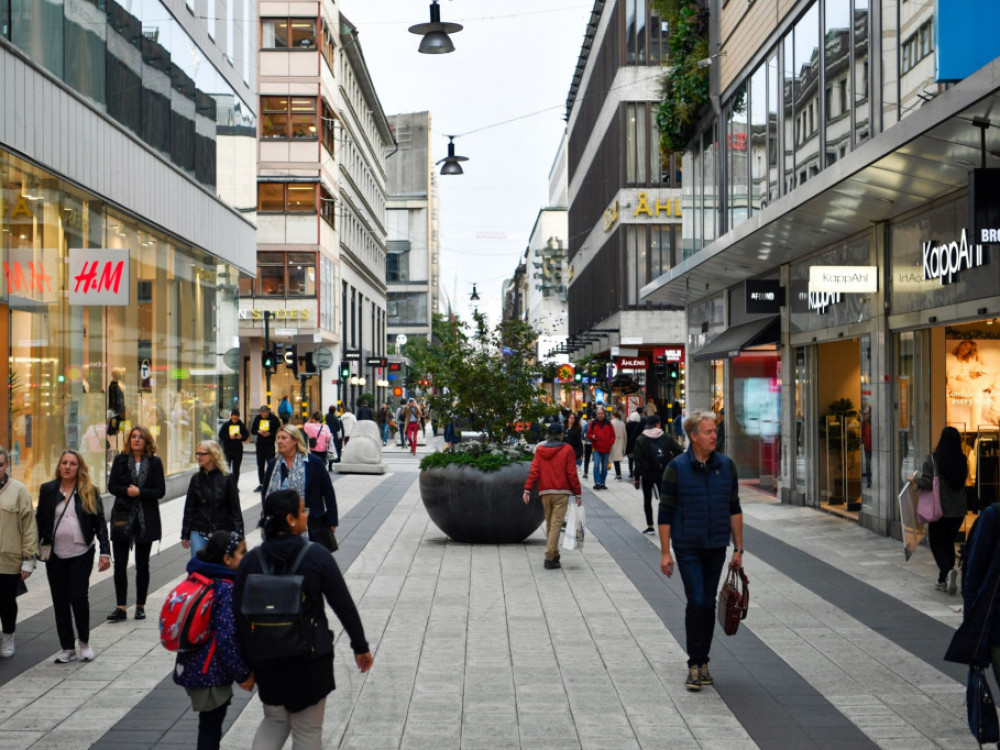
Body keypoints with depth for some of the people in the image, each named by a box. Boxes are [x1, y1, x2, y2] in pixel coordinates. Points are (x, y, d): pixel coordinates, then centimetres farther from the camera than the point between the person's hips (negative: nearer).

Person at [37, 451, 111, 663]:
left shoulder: (89, 492, 1)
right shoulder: (47, 490, 5)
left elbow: (100, 522, 1)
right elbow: (40, 521, 8)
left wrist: (105, 552, -6)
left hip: (81, 553, -2)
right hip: (55, 555, 2)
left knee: (78, 596, -8)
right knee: (60, 601, 5)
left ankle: (84, 642, 13)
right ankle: (67, 648, 15)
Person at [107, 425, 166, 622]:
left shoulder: (155, 462, 0)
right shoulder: (120, 460, 3)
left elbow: (160, 491, -5)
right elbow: (112, 486, 0)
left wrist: (139, 492, -17)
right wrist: (127, 491, -16)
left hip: (146, 518, -1)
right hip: (122, 517, 1)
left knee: (142, 565, 8)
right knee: (120, 564, -2)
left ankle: (140, 606, 17)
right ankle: (121, 607, 4)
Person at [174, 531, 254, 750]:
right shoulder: (228, 590, -19)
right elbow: (227, 638, -23)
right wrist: (243, 674, -15)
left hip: (191, 666, 9)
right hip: (212, 672, -9)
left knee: (209, 724, 19)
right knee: (211, 725, 1)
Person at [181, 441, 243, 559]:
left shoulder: (227, 478, -5)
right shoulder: (196, 479, 5)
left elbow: (235, 509, -3)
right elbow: (189, 508, 10)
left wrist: (238, 535, -7)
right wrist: (185, 535, 10)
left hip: (222, 532, -2)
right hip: (199, 534, 3)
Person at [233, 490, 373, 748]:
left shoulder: (251, 560, -4)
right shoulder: (317, 557, -12)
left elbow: (239, 614, -1)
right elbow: (344, 606, -7)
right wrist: (360, 647, 5)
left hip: (266, 658, 3)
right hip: (310, 657, -3)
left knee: (274, 720, 23)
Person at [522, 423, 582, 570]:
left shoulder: (540, 449, 5)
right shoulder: (567, 450, -3)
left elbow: (534, 471, -2)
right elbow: (572, 474, -4)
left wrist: (527, 490, -4)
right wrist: (577, 493, 2)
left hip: (545, 492, 4)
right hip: (561, 492, -3)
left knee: (549, 524, 15)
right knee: (556, 524, -5)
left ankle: (554, 556, 21)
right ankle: (549, 557, -14)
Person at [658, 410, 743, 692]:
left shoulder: (726, 465, 3)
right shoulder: (677, 467, -7)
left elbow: (734, 509, 9)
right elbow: (665, 513, -5)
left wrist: (738, 548, 7)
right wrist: (665, 552, -8)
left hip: (717, 548, 4)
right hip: (688, 548, -4)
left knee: (709, 605, 8)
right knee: (696, 602, -10)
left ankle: (702, 661, 20)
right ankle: (694, 665, 0)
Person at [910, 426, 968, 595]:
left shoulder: (932, 459, -14)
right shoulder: (962, 460, 0)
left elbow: (927, 482, -18)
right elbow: (963, 481, 9)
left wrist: (914, 478, 2)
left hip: (940, 509, -4)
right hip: (959, 510, 4)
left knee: (935, 542, 7)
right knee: (949, 542, 16)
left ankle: (947, 571, -18)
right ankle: (943, 580, 18)